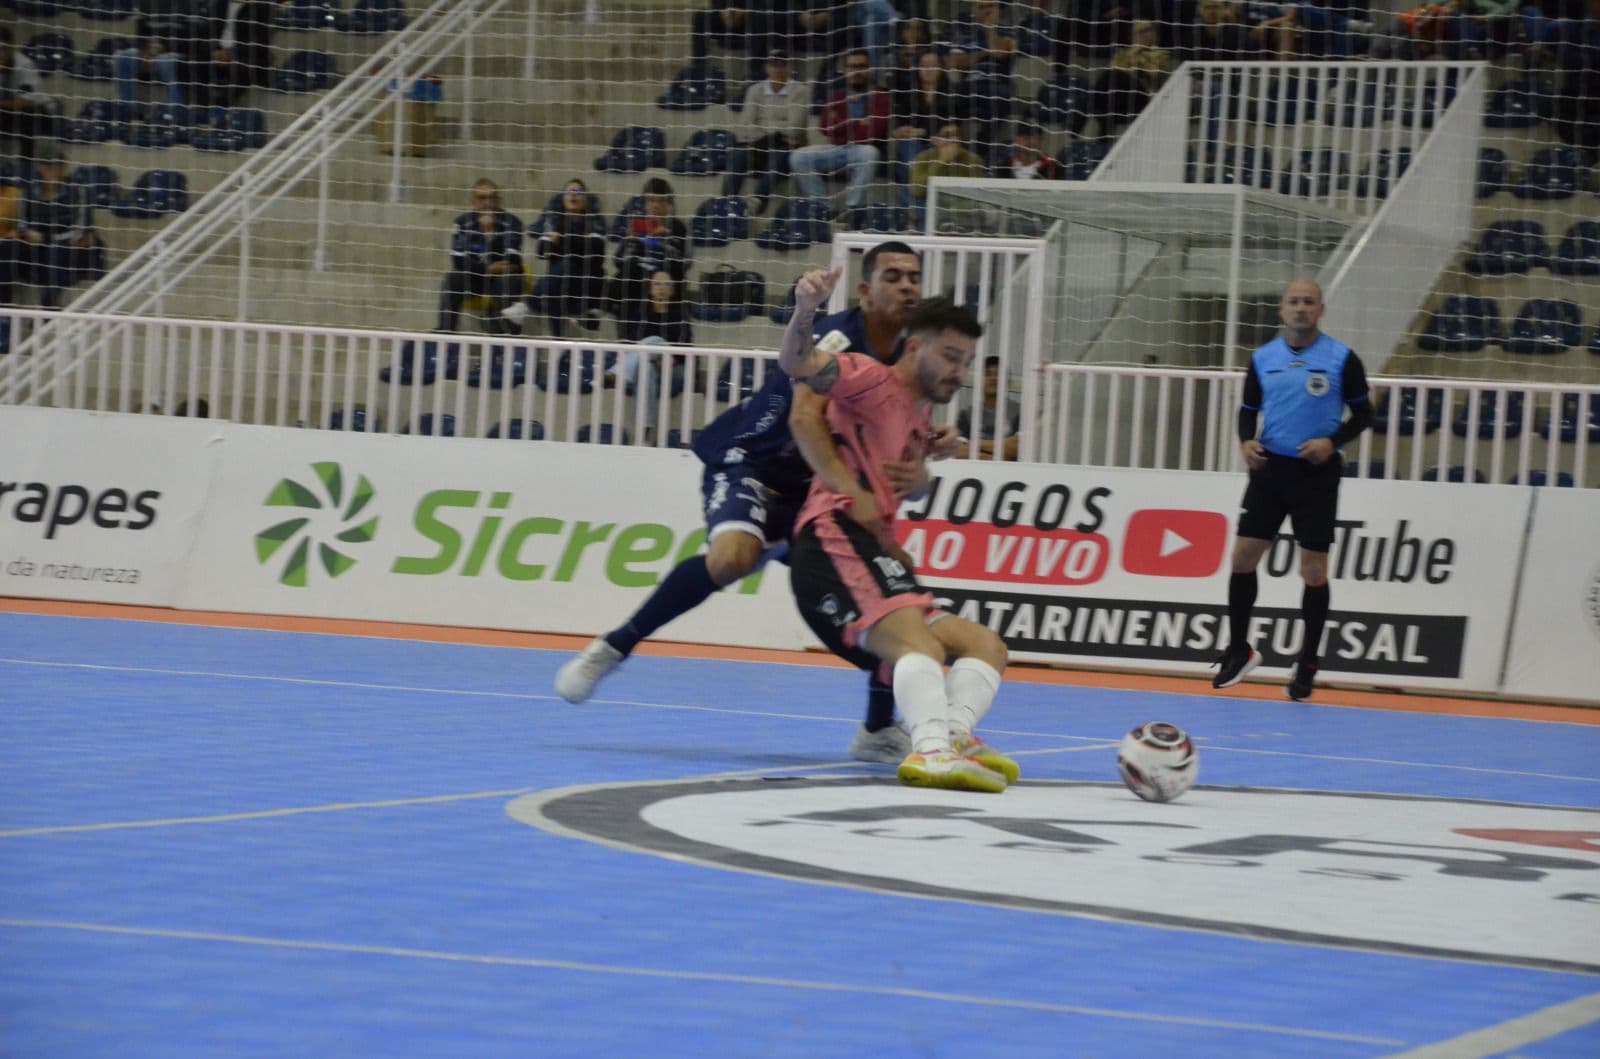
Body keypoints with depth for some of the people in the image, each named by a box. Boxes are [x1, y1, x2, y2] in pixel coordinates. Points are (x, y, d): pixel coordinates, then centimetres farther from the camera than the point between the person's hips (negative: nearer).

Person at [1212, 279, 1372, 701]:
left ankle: (1307, 665, 11)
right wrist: (1246, 441, -7)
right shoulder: (1263, 358, 5)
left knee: (1314, 568, -1)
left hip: (1316, 472, -3)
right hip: (1270, 466, 3)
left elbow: (1363, 412, 1)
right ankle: (1238, 650, 15)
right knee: (1243, 555, -1)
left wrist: (1332, 441, -15)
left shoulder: (1342, 360, -4)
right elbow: (1248, 409, 13)